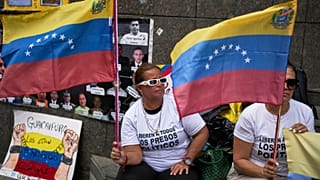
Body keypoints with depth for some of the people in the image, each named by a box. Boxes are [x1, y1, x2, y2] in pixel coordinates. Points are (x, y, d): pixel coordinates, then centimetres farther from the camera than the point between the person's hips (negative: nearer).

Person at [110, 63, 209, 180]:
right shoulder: (131, 116, -5)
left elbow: (202, 133, -3)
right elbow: (136, 154, -9)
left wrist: (186, 161, -8)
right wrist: (125, 159, -31)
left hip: (177, 167, 0)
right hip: (145, 166, 0)